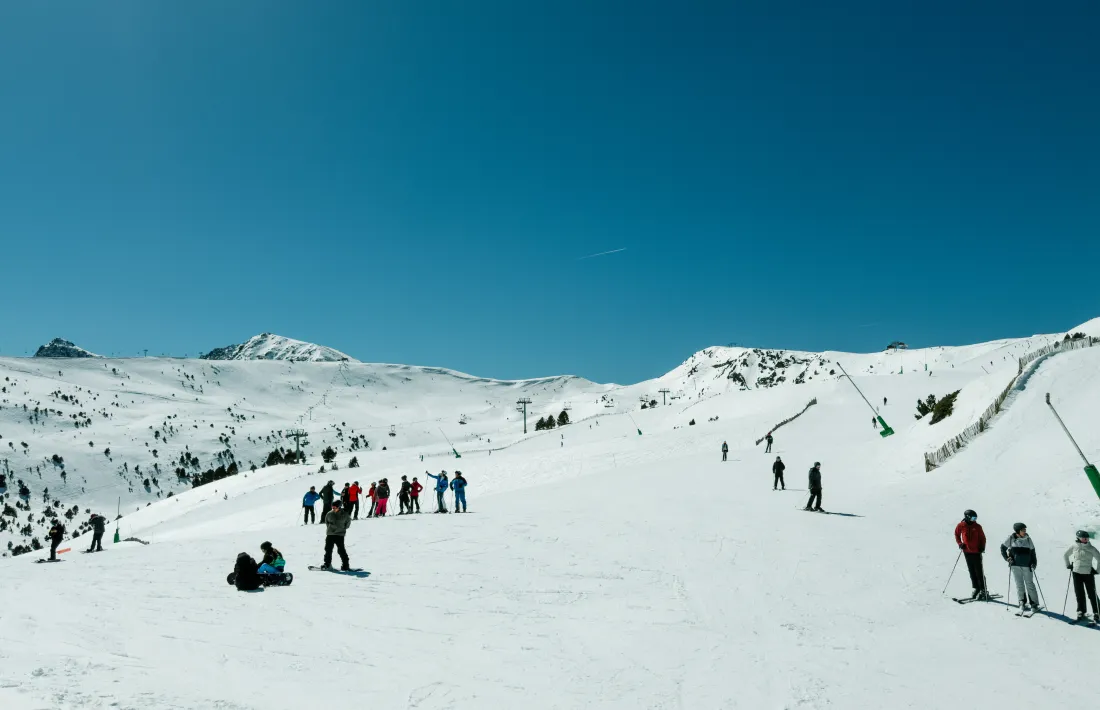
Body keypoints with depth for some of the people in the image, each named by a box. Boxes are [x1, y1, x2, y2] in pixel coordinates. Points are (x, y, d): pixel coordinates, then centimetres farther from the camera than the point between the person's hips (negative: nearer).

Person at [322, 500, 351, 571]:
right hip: (330, 534, 3)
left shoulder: (344, 514, -6)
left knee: (341, 550, -7)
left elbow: (348, 521, 11)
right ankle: (327, 564, 16)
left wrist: (343, 528, 6)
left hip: (339, 534, -3)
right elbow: (326, 521, 20)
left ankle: (345, 565, 1)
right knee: (328, 549, 3)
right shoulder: (329, 514, 1)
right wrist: (329, 527, 13)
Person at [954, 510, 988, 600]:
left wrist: (982, 547, -9)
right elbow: (957, 535, 12)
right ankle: (976, 588, 19)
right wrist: (960, 543, -1)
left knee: (979, 571, -1)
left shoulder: (977, 527, -4)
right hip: (967, 551, 2)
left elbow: (982, 537, 4)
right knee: (972, 571, 9)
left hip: (977, 552, -2)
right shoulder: (961, 526, -2)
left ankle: (983, 590, 6)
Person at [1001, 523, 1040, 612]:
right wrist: (1007, 558, 0)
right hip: (1015, 565, 0)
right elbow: (1003, 547, 9)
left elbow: (1032, 551, 9)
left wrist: (1034, 562, -2)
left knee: (1030, 584, 0)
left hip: (1027, 565, 0)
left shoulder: (1028, 539, 1)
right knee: (1019, 585, 6)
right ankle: (1022, 602, 16)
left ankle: (1034, 603, 10)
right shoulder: (1011, 539, -2)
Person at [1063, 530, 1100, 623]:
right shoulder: (1074, 546, 0)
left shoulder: (1091, 549, -7)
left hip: (1088, 574, -2)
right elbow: (1065, 555, 14)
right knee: (1079, 594, 8)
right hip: (1076, 573, 2)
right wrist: (1068, 565, 10)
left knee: (1092, 594, 1)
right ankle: (1081, 612, 20)